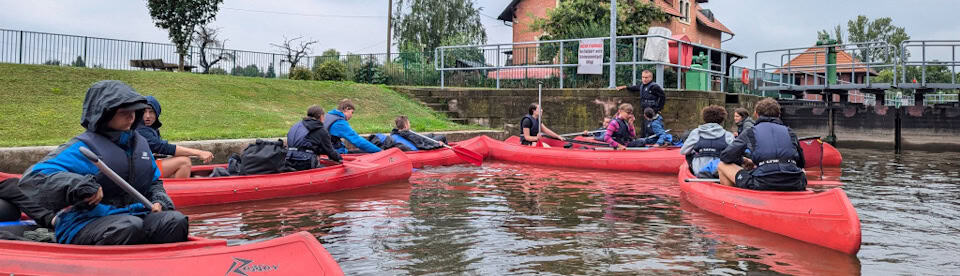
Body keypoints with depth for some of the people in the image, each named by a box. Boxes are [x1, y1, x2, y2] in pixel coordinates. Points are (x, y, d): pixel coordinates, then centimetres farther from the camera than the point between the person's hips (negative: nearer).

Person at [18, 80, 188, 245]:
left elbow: (154, 181, 31)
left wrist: (159, 201, 8)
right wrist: (79, 185, -27)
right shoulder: (83, 147, -6)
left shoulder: (139, 143, 17)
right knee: (131, 226, -37)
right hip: (84, 224, -6)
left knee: (176, 220, -21)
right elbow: (31, 179, -14)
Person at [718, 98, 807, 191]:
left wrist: (744, 161, 28)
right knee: (802, 171, 41)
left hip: (761, 186, -3)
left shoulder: (750, 132, 11)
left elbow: (725, 156, 10)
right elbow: (801, 163, 26)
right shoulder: (789, 132, 19)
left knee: (722, 165, 16)